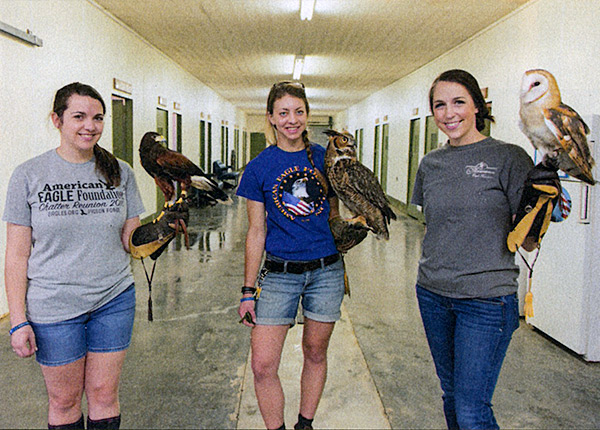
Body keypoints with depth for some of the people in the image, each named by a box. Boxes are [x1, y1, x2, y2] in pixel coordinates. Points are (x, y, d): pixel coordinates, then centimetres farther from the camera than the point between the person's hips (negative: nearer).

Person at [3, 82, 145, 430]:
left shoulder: (120, 173, 2)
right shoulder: (30, 175, -5)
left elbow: (130, 241, 7)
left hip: (114, 299, 2)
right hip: (53, 307, -1)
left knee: (104, 394, 12)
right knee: (64, 399, 13)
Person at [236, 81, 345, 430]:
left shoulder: (324, 158, 4)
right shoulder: (260, 167, -1)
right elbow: (256, 232, 1)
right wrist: (249, 290, 0)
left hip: (326, 271, 2)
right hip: (279, 273, -1)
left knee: (316, 354, 14)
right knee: (263, 366, -4)